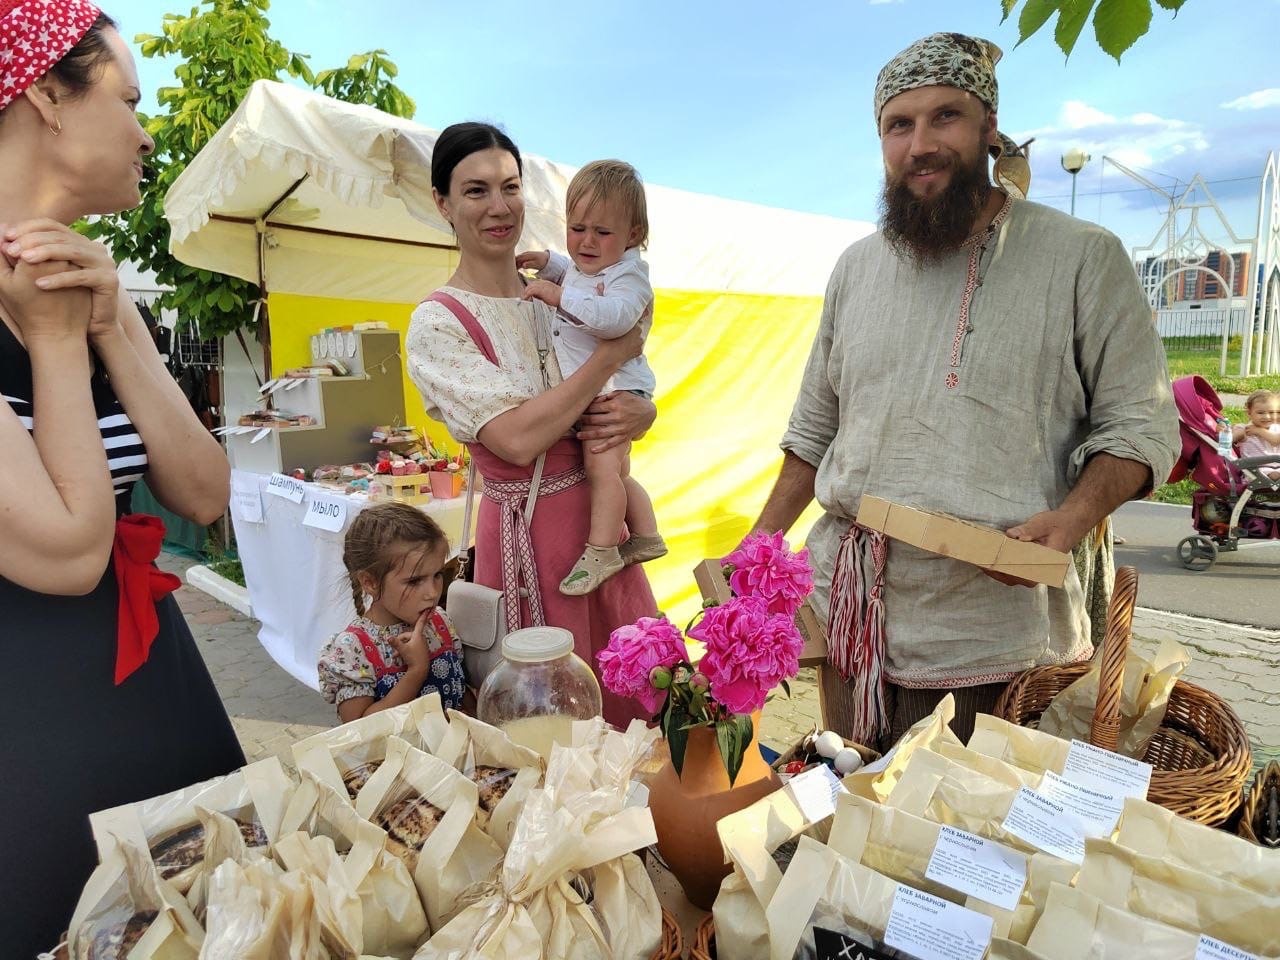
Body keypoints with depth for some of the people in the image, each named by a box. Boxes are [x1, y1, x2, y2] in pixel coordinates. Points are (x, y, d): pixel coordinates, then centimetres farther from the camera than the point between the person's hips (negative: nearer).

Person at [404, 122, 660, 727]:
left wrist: (638, 414, -12)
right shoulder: (438, 324, -10)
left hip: (599, 516, 6)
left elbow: (634, 397, 13)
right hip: (530, 532, -6)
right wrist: (613, 354, -15)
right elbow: (518, 439, -23)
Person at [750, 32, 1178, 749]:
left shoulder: (1083, 257, -2)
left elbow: (1140, 422, -1)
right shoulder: (857, 267, 11)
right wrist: (760, 544, 13)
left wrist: (1074, 518, -20)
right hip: (850, 620, 5)